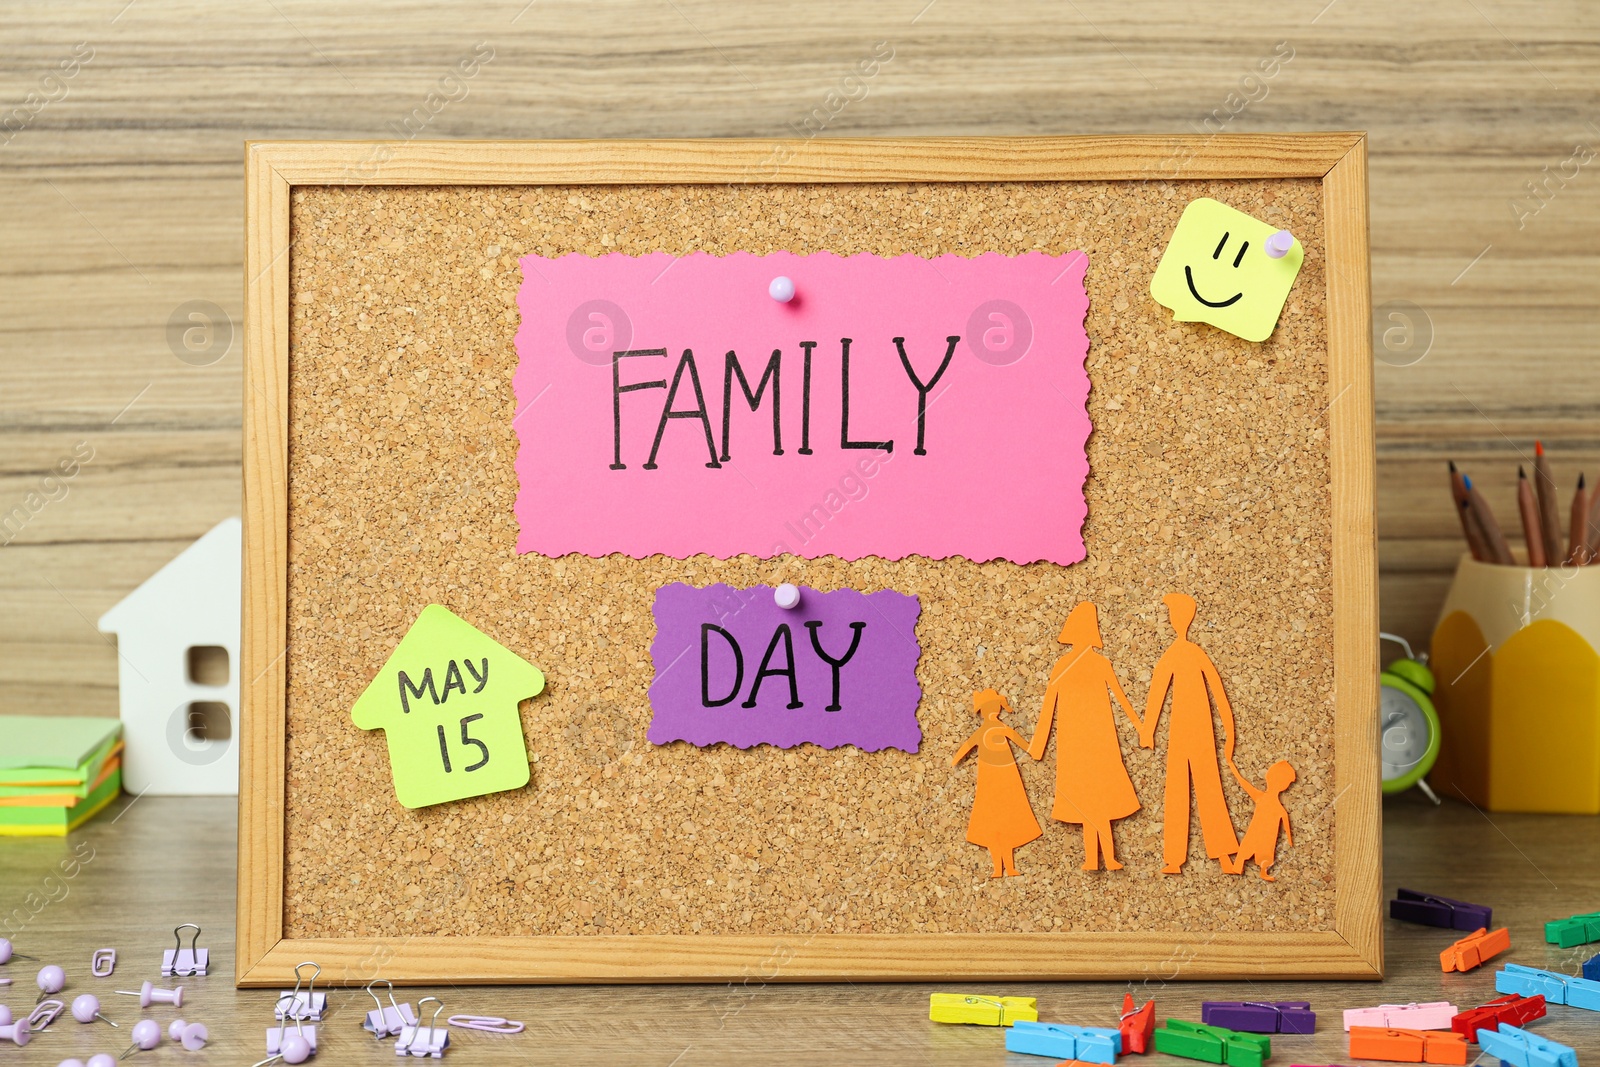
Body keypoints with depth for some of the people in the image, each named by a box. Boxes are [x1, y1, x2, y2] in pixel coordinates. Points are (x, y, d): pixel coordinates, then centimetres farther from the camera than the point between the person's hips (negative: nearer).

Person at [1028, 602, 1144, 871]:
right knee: (1101, 792, 4)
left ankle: (1092, 858, 2)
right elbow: (1120, 696, 2)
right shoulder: (1102, 663, -5)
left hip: (1072, 739, 1)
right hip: (1100, 736, -1)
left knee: (1085, 794, 6)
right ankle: (1109, 858, -1)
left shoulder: (1060, 666, -2)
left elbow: (1047, 707, -2)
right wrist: (1139, 725, 15)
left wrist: (1036, 745, 2)